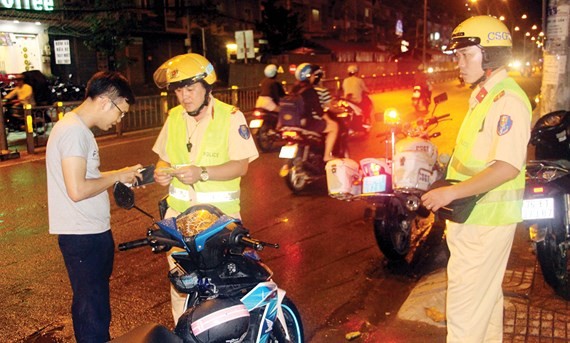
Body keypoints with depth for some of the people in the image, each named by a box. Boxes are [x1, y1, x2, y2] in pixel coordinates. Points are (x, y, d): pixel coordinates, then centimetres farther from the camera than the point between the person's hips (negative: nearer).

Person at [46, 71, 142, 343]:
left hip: (90, 232, 11)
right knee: (93, 310, -1)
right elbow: (77, 190, -26)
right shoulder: (74, 131, -19)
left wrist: (121, 174, 9)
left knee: (91, 303, 22)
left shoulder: (76, 128, 13)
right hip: (84, 236, -11)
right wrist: (117, 176, -13)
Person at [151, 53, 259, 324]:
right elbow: (164, 157, 17)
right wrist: (162, 170, -6)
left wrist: (203, 173, -26)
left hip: (219, 212, -4)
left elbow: (240, 166, -12)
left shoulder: (231, 116, -5)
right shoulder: (174, 117, 11)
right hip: (178, 211, 5)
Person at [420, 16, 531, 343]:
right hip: (475, 215, 10)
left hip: (485, 220, -10)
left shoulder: (508, 100, -18)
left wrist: (452, 192, -27)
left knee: (465, 303, -4)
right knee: (485, 295, 22)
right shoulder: (483, 96, 14)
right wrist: (448, 188, 15)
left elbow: (508, 166, -27)